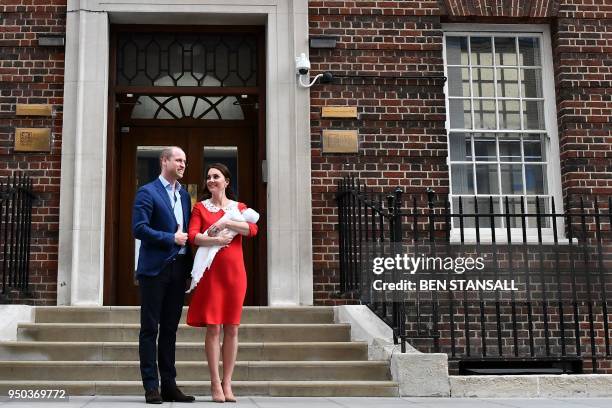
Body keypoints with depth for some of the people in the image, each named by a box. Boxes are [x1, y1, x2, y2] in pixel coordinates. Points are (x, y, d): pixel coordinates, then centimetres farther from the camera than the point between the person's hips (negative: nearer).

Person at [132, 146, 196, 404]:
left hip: (179, 269, 6)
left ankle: (169, 385, 15)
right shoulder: (147, 192, -4)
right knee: (150, 329, 0)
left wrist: (189, 264, 8)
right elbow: (139, 228, -13)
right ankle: (151, 387, 3)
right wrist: (172, 238, -13)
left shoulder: (184, 195, 17)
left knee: (170, 329, 10)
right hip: (155, 269, -6)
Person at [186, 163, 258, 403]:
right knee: (213, 327, -4)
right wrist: (216, 240, -19)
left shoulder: (239, 207, 13)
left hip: (234, 271, 2)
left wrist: (225, 222, -14)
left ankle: (227, 383, 8)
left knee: (232, 328, 2)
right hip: (211, 272, -1)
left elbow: (253, 229, -6)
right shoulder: (200, 207, 10)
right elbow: (193, 236, -5)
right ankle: (215, 384, 1)